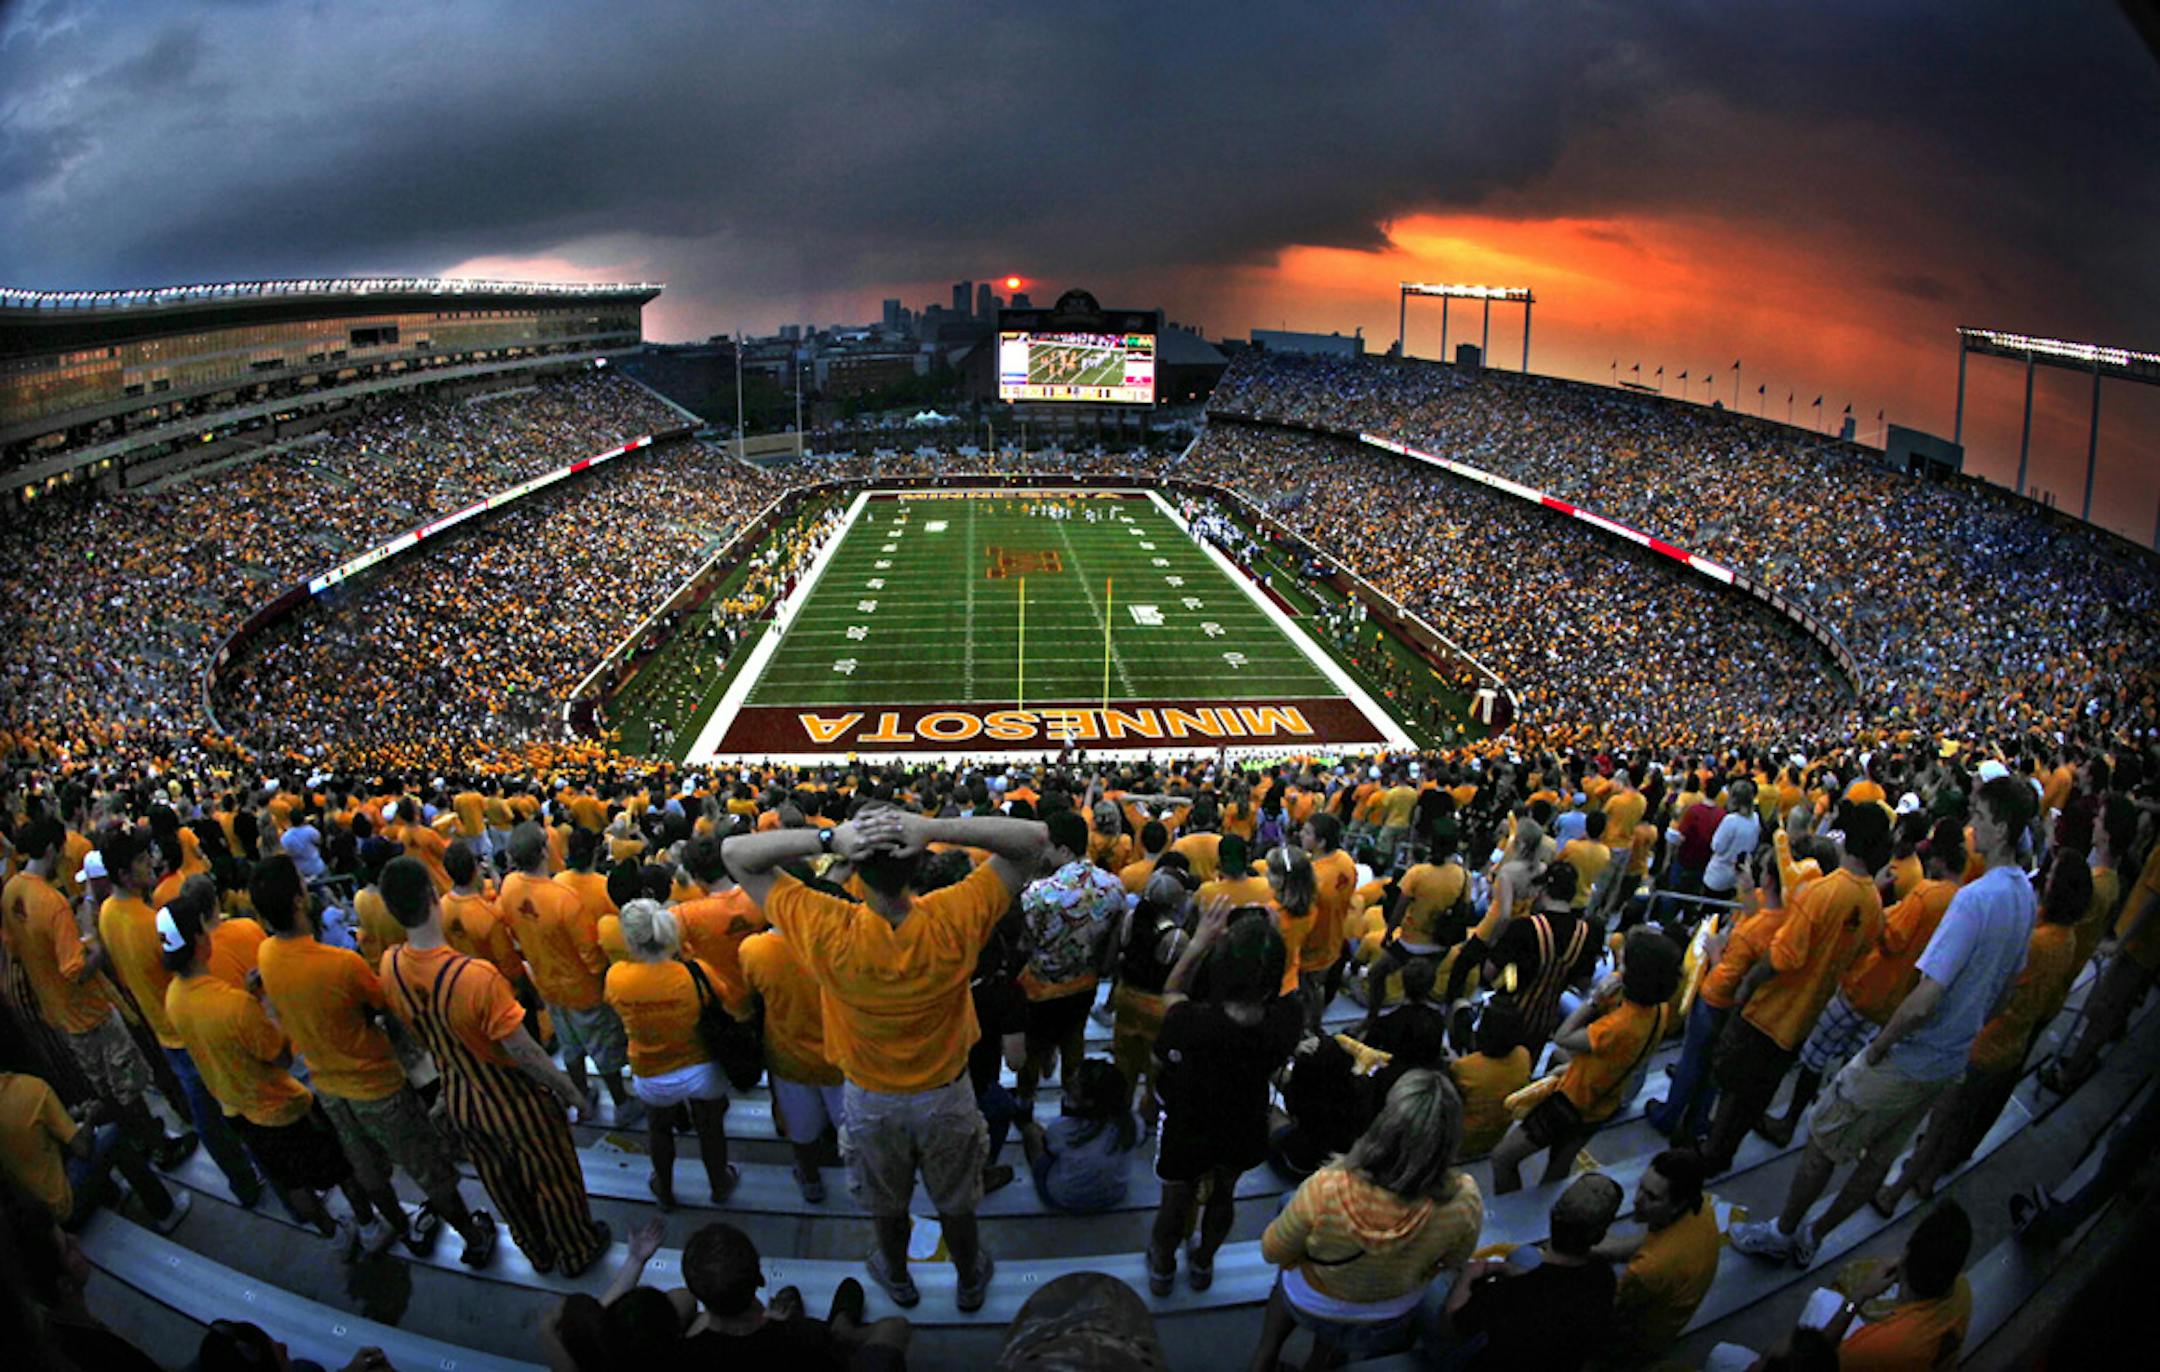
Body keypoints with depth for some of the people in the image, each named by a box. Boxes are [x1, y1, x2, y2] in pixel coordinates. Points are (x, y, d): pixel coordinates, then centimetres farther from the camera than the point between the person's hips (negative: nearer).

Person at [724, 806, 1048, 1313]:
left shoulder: (828, 932, -34)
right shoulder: (953, 921, -33)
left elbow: (735, 853, -27)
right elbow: (1034, 838, -25)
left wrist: (827, 838, -42)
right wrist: (937, 828, -39)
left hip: (871, 1100, 0)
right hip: (946, 1094, 0)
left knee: (886, 1203, 30)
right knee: (955, 1203, 28)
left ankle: (897, 1277, 57)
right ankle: (971, 1281, 53)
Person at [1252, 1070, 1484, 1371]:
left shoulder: (1325, 1191, -41)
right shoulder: (1465, 1201, -35)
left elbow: (1273, 1251, -20)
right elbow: (1455, 1259, -11)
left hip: (1311, 1307, -2)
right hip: (1393, 1315, 2)